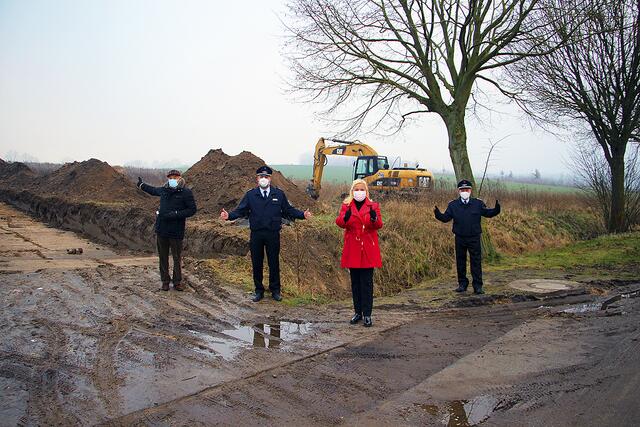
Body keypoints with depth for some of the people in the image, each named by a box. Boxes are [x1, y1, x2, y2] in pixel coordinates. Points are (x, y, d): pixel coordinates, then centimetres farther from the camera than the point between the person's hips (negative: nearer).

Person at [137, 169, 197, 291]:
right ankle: (165, 281, 19)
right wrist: (141, 185, 46)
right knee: (163, 256, 9)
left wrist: (175, 214, -16)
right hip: (161, 229, 5)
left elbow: (192, 210, -7)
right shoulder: (163, 190, 10)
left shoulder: (186, 192, -5)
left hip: (176, 231, -4)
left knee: (177, 257, 3)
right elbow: (153, 190, 32)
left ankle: (177, 282, 16)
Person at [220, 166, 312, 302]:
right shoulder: (250, 195, 5)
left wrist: (303, 215, -9)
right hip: (256, 235, 1)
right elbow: (241, 210, -1)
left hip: (273, 234, 0)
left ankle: (275, 290, 22)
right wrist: (229, 215, -19)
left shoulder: (279, 194, 5)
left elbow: (288, 210, 4)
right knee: (256, 264, 8)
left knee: (274, 263, 8)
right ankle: (259, 291, 22)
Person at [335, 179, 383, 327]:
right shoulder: (346, 206, 7)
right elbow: (339, 222, -9)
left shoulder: (373, 206, 5)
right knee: (355, 282, 9)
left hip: (368, 249, -2)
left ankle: (367, 314, 4)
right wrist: (345, 217, -32)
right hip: (352, 249, 2)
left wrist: (374, 218, -30)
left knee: (367, 282, -2)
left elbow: (379, 225, -8)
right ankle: (358, 312, 20)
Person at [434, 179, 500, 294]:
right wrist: (437, 213, -17)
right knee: (460, 261, 9)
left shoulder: (478, 203, 3)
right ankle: (462, 284, 21)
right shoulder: (453, 205, 4)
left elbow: (488, 213, 5)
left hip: (474, 238, -1)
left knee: (476, 262, 0)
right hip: (459, 238, 1)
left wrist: (496, 209, -14)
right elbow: (445, 218, 1)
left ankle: (478, 286, 6)